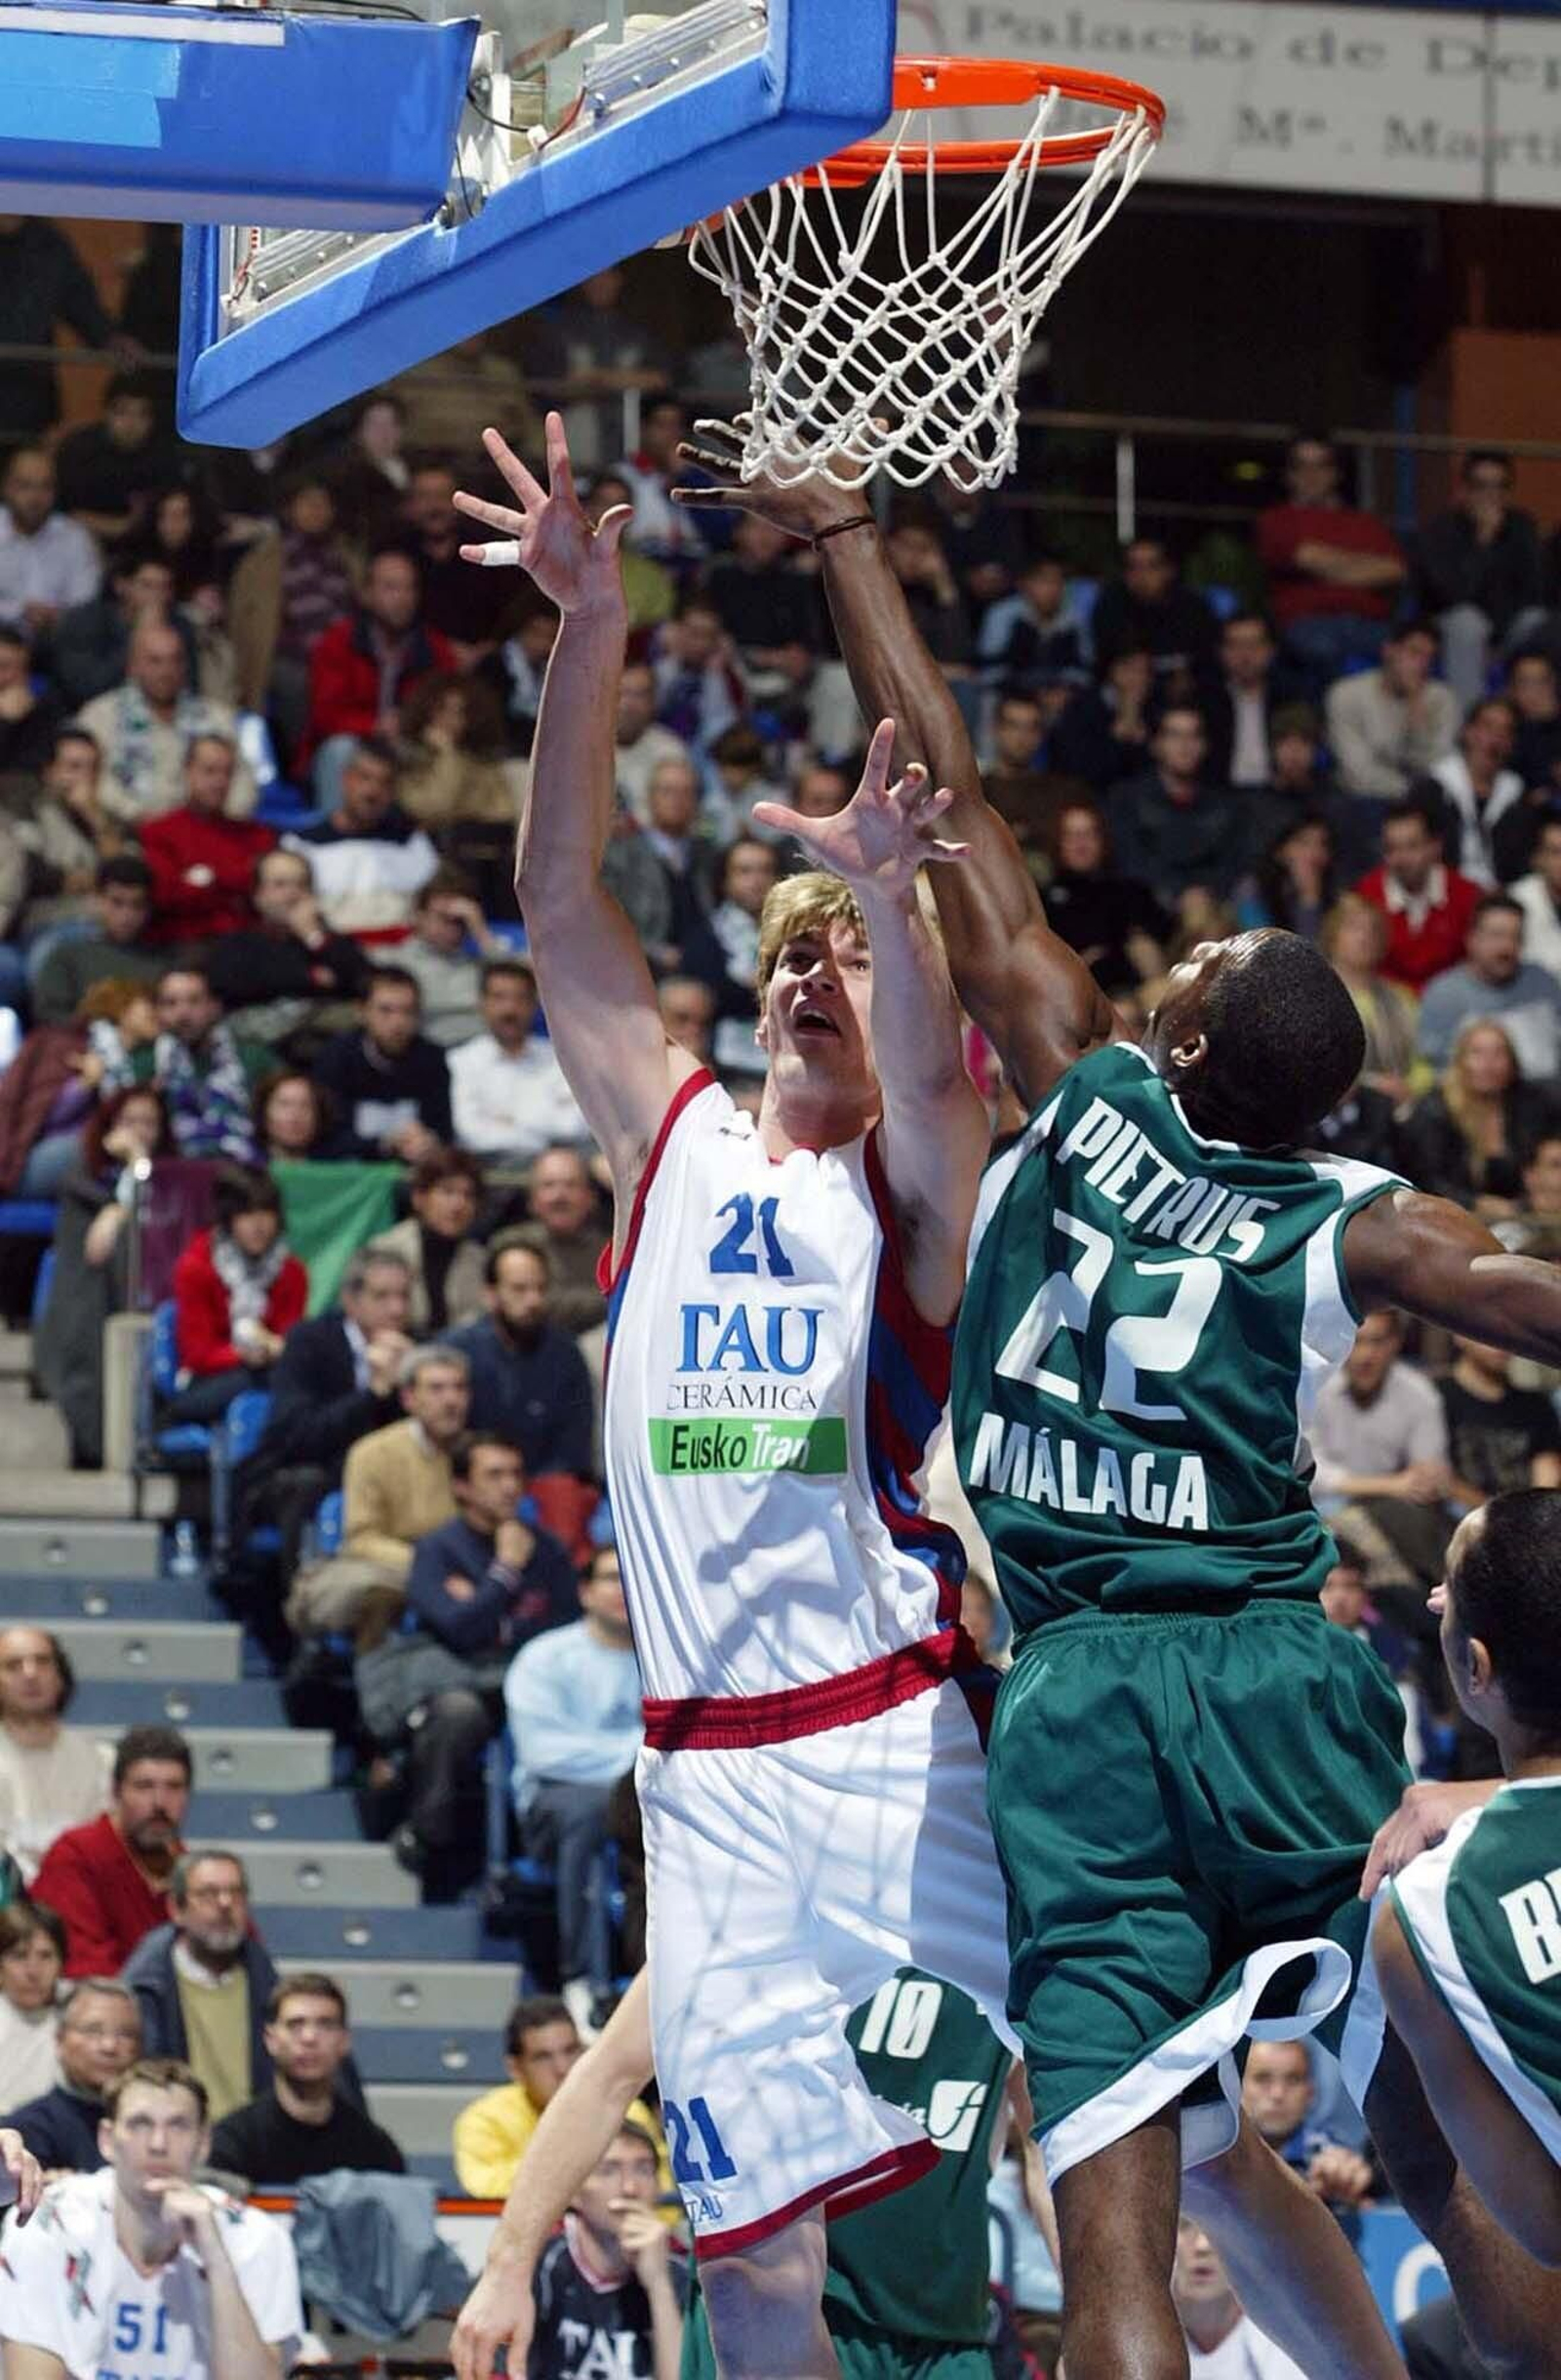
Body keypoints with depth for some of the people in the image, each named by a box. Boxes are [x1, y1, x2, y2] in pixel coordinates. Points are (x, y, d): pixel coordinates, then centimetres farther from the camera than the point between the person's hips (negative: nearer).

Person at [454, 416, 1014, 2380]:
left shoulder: (910, 1179, 5)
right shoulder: (668, 1138, 15)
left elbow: (931, 1067, -18)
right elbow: (556, 897, 7)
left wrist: (886, 896, -38)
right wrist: (590, 628, -4)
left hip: (895, 1741, -3)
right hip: (706, 1762, 4)